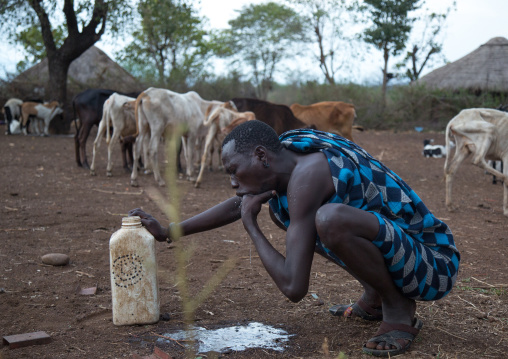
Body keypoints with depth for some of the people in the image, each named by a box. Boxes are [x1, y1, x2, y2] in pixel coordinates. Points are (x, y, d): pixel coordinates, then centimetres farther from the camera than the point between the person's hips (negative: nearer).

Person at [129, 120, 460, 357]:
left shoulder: (306, 176, -28)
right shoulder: (287, 152, 0)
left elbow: (293, 288, -29)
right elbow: (237, 205, 18)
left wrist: (250, 225, -15)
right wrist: (167, 231, 21)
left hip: (435, 264, -9)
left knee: (331, 218, -37)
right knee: (280, 206, 13)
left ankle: (399, 310, -9)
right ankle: (374, 300, 15)